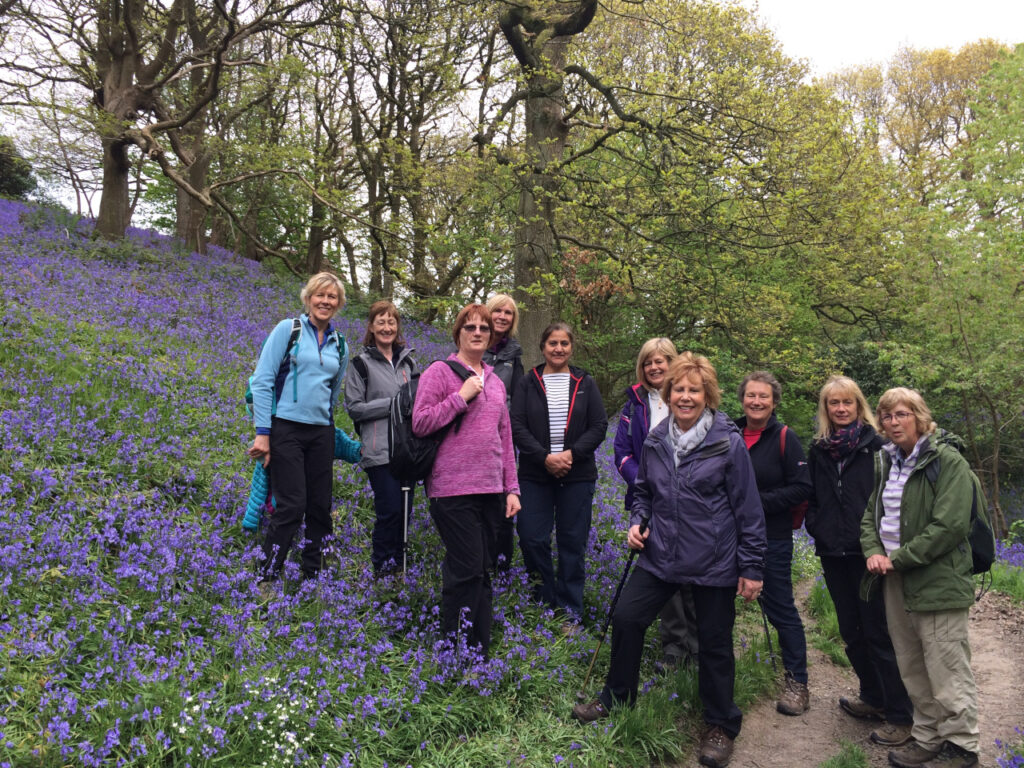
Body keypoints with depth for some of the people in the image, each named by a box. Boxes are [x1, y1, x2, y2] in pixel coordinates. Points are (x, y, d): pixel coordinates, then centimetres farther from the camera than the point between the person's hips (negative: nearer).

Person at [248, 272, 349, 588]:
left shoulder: (339, 345, 12)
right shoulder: (288, 329, -2)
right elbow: (262, 381, -7)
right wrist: (262, 432, -11)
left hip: (321, 432, 5)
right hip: (286, 428, -5)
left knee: (320, 506, 7)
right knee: (292, 505, -9)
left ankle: (313, 575, 20)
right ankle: (267, 580, 3)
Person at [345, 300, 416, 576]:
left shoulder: (408, 361, 16)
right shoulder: (361, 363, 2)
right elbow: (354, 408, -4)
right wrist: (391, 403, -11)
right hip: (380, 450, -5)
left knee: (405, 510, 6)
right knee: (390, 510, -9)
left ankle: (399, 563, 19)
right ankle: (382, 568, 7)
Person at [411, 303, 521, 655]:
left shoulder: (495, 382, 17)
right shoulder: (439, 372, -1)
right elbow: (420, 423, -10)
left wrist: (511, 488, 14)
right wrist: (461, 397, -14)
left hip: (491, 490, 6)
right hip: (453, 490, -6)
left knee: (482, 571, 10)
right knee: (467, 570, -8)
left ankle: (480, 651, 19)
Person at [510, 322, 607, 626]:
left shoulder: (585, 384, 8)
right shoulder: (528, 383, 5)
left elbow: (599, 425, 2)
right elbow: (517, 427, -2)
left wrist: (571, 454, -12)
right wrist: (545, 457, -14)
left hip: (577, 475, 0)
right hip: (535, 475, 0)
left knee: (573, 542, 4)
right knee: (532, 539, -2)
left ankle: (571, 611, 16)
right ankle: (545, 604, 18)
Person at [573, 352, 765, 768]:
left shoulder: (728, 442, -12)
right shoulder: (655, 441, 2)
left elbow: (748, 508, -8)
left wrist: (751, 567, -7)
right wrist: (638, 521, -1)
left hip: (714, 562, -4)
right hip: (661, 555, 4)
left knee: (714, 642, 8)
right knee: (626, 617, 2)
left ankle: (721, 726, 30)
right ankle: (617, 697, 27)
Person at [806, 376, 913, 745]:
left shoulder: (875, 445, -5)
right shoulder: (818, 450, 10)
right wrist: (816, 525, 3)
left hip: (868, 551, -5)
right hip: (833, 553, 5)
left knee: (878, 632, -2)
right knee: (851, 631, 14)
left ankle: (900, 715, 9)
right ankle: (873, 698, 30)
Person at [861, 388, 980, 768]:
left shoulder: (947, 461, -10)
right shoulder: (887, 464, 13)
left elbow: (950, 525, -18)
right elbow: (871, 515, 16)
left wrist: (898, 558, -15)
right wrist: (873, 551, -4)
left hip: (937, 580, -7)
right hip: (895, 580, 7)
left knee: (946, 670, 0)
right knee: (913, 671, 15)